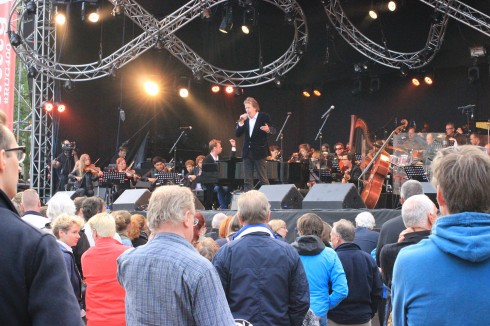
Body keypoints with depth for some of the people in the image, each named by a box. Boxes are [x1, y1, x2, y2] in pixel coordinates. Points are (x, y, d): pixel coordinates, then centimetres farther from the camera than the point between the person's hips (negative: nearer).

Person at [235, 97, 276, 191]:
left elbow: (273, 130, -3)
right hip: (247, 152, 4)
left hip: (259, 152, -4)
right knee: (247, 180, 4)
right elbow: (237, 134, 2)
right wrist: (241, 122, -12)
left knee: (263, 178, -2)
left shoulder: (264, 117, -5)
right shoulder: (244, 118, 6)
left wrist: (268, 130, -27)